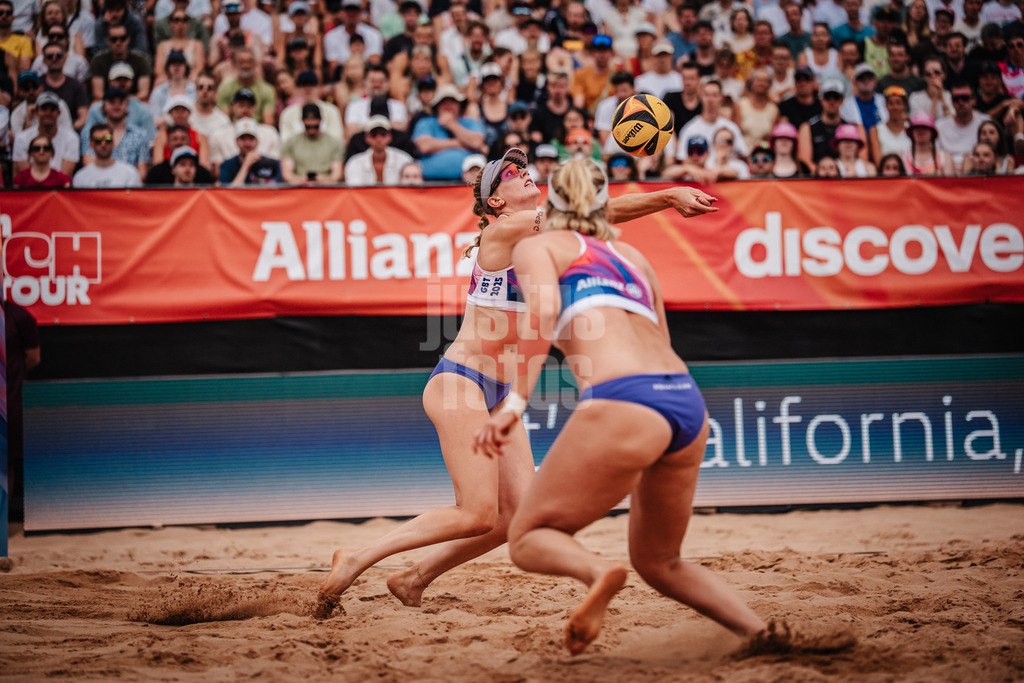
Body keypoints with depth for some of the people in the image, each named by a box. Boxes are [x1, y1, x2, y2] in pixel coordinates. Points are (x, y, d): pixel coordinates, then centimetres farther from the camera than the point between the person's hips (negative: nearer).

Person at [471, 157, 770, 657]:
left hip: (622, 401, -6)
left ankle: (597, 572, -24)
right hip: (689, 401, 6)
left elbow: (544, 310, -6)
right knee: (660, 563, 24)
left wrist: (516, 402, -11)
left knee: (527, 539, 9)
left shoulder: (536, 247, 15)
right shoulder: (633, 256, 30)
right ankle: (762, 634, 5)